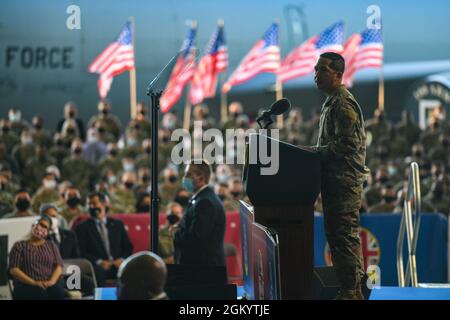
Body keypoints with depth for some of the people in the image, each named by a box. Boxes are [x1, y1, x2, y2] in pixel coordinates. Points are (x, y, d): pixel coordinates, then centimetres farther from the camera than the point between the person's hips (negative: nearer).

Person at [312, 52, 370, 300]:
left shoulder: (343, 104, -13)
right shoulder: (332, 102, 20)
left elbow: (346, 145, -21)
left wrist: (314, 151, -15)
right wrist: (315, 152, 14)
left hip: (344, 180, -11)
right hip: (335, 180, 11)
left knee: (344, 236, -9)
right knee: (337, 235, 12)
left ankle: (351, 291, -6)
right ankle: (351, 289, 18)